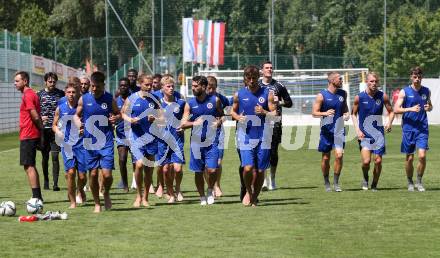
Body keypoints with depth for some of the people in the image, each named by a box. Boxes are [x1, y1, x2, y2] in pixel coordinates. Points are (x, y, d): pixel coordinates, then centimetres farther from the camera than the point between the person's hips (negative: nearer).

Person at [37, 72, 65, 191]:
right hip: (44, 129, 1)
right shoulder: (40, 95, 5)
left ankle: (55, 183, -9)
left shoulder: (61, 94, 5)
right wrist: (40, 118, -14)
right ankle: (46, 181, 23)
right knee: (45, 156, 10)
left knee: (55, 156, -8)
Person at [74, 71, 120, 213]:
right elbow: (77, 115, 14)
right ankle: (97, 204, 19)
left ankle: (106, 194, 22)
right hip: (90, 142, 1)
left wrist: (116, 118, -10)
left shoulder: (109, 99, 1)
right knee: (93, 174, 3)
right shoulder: (84, 99, 2)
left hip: (106, 142, -1)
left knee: (107, 174, -9)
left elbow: (119, 114, 12)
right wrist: (78, 123, -8)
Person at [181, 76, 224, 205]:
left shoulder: (215, 100, 0)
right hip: (196, 142, 1)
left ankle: (210, 190, 18)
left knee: (212, 170, -11)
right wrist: (194, 123, -21)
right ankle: (202, 197, 22)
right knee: (198, 172, 6)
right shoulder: (190, 104, 1)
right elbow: (183, 124, -2)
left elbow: (222, 115, 14)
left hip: (212, 142, -1)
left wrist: (219, 121, -9)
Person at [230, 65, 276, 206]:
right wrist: (238, 117, -5)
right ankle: (248, 191, 14)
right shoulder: (239, 94, 4)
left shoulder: (267, 93, 1)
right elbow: (233, 111, 17)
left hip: (263, 137, 0)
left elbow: (274, 114, 1)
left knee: (260, 170, 4)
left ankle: (255, 197, 22)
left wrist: (264, 112, -19)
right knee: (248, 168, -14)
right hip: (245, 136, 0)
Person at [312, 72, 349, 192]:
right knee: (326, 157, 5)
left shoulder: (343, 93, 6)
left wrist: (346, 114, 0)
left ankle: (336, 182, 1)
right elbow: (314, 113, -8)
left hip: (339, 129, 3)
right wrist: (325, 113, -25)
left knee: (339, 155, -10)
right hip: (326, 129, -2)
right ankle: (326, 183, 22)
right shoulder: (321, 95, -8)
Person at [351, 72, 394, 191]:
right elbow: (353, 114, 7)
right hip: (364, 133, -2)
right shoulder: (359, 97, -4)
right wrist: (357, 130, -5)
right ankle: (365, 179, 17)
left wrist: (389, 123, -11)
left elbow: (391, 112, 9)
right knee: (366, 161, -13)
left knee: (378, 161, 0)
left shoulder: (383, 96, -2)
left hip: (378, 133, 2)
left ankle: (374, 185, 19)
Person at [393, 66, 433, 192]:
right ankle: (410, 182, 24)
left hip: (422, 128, 1)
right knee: (409, 158, 6)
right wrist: (410, 109, -21)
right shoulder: (404, 92, -3)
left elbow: (430, 105, 21)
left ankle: (419, 182, 6)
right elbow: (396, 109, -7)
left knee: (422, 155, -12)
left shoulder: (426, 91, 7)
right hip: (408, 128, -1)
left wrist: (429, 108, -3)